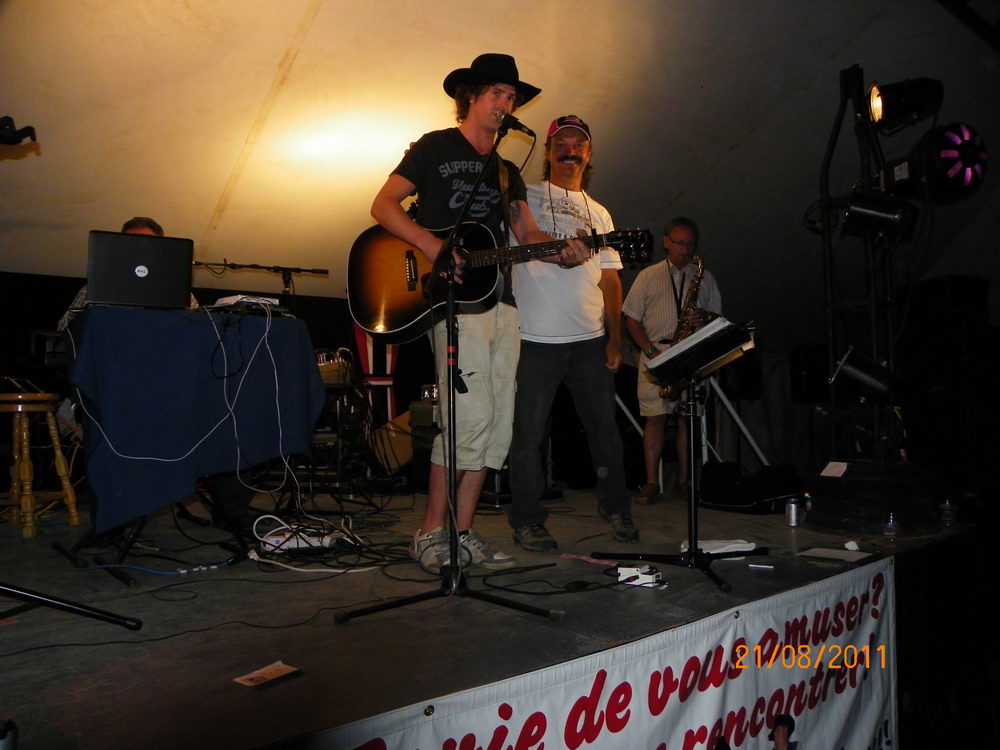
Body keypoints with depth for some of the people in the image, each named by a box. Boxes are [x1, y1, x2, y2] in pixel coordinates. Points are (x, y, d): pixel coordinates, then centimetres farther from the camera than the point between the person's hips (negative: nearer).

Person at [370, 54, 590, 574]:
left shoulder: (505, 170, 25)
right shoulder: (436, 147, 6)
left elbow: (527, 233, 20)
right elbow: (383, 205, -1)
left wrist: (560, 252, -2)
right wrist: (432, 247, -17)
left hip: (501, 302, 7)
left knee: (496, 423, 3)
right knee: (471, 414, -16)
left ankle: (463, 533, 12)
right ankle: (430, 534, -3)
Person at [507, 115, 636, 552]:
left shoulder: (598, 213, 18)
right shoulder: (524, 198, 6)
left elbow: (610, 279, 15)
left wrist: (614, 336, 7)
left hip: (590, 339, 4)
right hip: (536, 339, -4)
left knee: (604, 427, 10)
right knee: (529, 432, 1)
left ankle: (616, 508, 26)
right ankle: (527, 521, 13)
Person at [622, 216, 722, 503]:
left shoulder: (704, 277, 15)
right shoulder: (648, 276, 9)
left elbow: (718, 317, 15)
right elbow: (632, 320, 5)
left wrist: (705, 317, -9)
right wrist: (651, 351, -8)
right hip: (655, 353, -1)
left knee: (688, 417, 0)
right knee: (655, 417, -6)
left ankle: (683, 481, 7)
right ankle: (652, 483, -2)